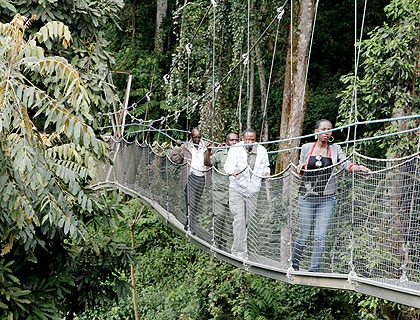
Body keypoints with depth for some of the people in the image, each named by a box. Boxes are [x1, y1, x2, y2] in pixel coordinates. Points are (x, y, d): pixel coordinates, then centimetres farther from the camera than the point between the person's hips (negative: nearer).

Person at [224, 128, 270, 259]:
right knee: (239, 220, -13)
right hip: (237, 189, -3)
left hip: (253, 191, 3)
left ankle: (236, 249, 19)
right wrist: (234, 171, -39)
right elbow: (228, 166, -16)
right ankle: (240, 251, -12)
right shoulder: (235, 150, -5)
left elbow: (266, 166, 18)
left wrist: (266, 173, -5)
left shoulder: (262, 151, 5)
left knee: (249, 221, 5)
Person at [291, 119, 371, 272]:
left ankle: (314, 271, 7)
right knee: (304, 235, 2)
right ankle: (294, 264, 24)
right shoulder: (306, 148, 4)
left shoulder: (335, 149, 5)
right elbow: (302, 173, 12)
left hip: (327, 199, 1)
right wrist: (300, 169, -11)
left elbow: (346, 163, -9)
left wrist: (359, 167, -29)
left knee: (320, 236, -3)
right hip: (307, 197, -1)